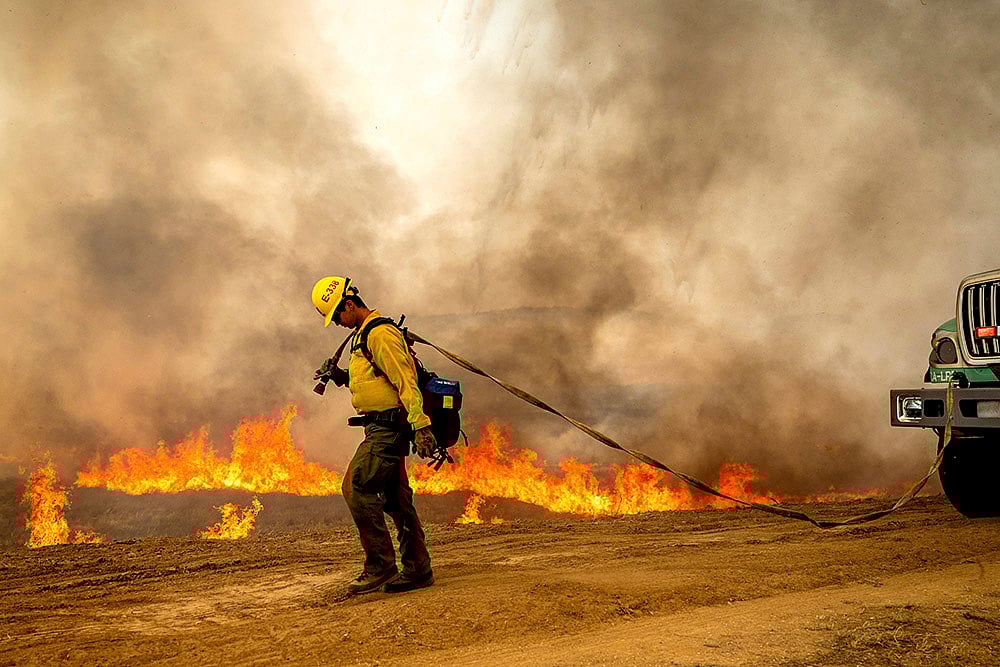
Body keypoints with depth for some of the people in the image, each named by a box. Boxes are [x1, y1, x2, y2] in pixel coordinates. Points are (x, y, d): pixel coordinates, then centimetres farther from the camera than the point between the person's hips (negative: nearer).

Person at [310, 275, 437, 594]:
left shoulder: (380, 334, -14)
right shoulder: (366, 334, 20)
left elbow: (405, 380, -21)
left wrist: (420, 424, -27)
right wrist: (344, 377, 14)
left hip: (387, 427, -11)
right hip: (383, 428, 11)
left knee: (357, 487, -14)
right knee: (395, 498, 11)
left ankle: (380, 566, -9)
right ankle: (418, 570, 16)